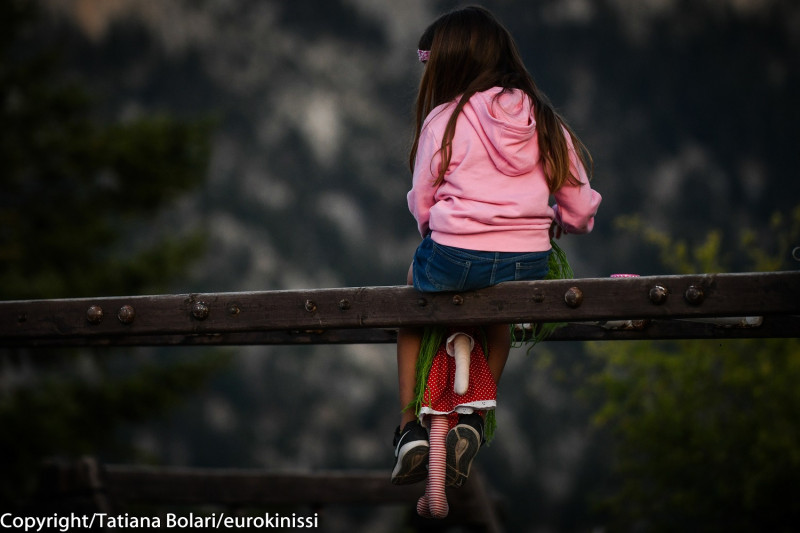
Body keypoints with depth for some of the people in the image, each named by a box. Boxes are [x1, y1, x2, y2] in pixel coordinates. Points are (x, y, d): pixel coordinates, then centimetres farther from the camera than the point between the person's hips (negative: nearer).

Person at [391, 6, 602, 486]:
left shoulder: (443, 120, -2)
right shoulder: (543, 121, 7)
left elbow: (421, 203, 3)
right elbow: (580, 211, 6)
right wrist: (552, 223, 27)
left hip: (453, 260, -3)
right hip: (527, 263, 3)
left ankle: (411, 429, 25)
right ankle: (474, 421, 25)